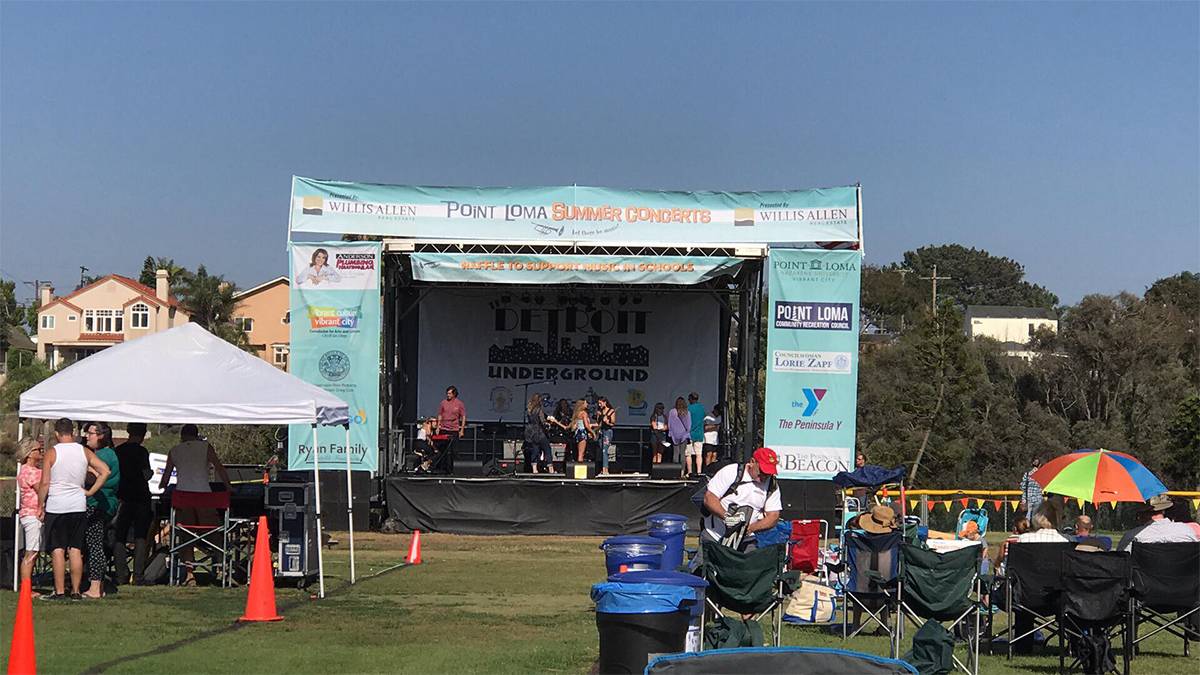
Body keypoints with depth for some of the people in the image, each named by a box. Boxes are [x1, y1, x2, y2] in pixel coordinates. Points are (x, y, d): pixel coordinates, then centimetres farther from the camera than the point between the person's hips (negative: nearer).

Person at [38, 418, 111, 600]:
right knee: (76, 550, 7)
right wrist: (90, 492, 2)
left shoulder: (52, 453, -7)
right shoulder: (85, 452, 3)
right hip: (78, 506, 3)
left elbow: (44, 483, -9)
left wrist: (40, 505, 1)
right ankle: (75, 591, 7)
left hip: (56, 507, -3)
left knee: (58, 551, -1)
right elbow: (105, 471, -3)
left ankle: (59, 591, -2)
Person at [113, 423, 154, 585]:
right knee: (140, 537, 1)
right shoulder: (141, 451, -9)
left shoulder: (118, 451, 5)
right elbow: (145, 476, -11)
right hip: (140, 497, -4)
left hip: (122, 497, 4)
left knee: (120, 538, 8)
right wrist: (151, 472, 8)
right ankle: (139, 576, -4)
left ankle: (121, 576, 6)